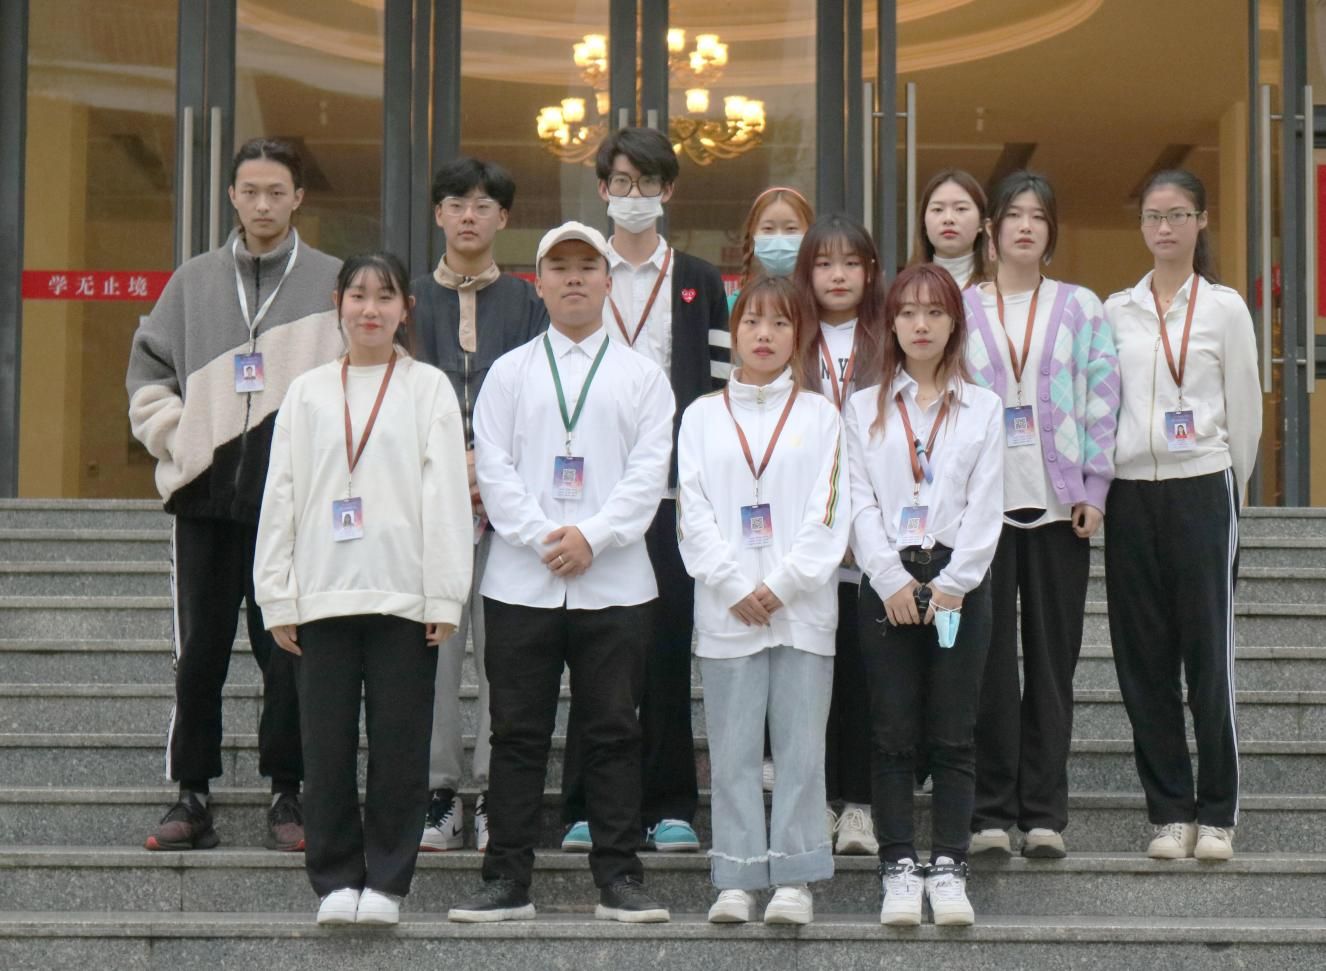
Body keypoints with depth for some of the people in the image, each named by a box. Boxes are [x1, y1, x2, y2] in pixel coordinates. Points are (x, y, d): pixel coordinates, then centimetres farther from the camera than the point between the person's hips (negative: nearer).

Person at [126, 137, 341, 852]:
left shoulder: (333, 282, 4)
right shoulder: (194, 281, 12)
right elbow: (147, 368, 17)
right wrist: (175, 437, 3)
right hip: (206, 496, 2)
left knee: (290, 652, 1)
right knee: (198, 652, 3)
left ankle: (287, 793, 12)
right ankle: (192, 795, 11)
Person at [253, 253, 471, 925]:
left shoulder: (429, 388, 5)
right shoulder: (308, 393, 11)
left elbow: (446, 493, 0)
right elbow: (280, 497, 10)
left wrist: (445, 596, -5)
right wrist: (277, 597, 4)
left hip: (403, 593, -2)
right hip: (322, 594, 2)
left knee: (399, 743, 1)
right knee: (327, 743, 3)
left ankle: (385, 881, 11)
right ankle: (335, 880, 13)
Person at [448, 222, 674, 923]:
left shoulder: (642, 376, 10)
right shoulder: (509, 372, 11)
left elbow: (648, 472, 0)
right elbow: (493, 468, 2)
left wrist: (592, 536, -13)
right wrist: (541, 537, -11)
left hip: (614, 582, 0)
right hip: (520, 582, 1)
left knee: (614, 732, 2)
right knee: (518, 733, 3)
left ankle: (619, 879, 8)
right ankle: (507, 879, 9)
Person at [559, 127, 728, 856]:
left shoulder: (699, 283, 11)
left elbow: (718, 387, 6)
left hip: (674, 488, 0)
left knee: (669, 646, 1)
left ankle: (669, 808, 8)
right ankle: (587, 808, 6)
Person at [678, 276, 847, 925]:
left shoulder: (819, 415, 7)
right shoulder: (703, 416, 9)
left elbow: (829, 513, -1)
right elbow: (693, 513, 2)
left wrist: (781, 586, -10)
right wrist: (736, 589, -8)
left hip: (802, 606, -1)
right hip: (726, 610, 1)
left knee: (800, 746, 0)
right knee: (732, 749, 2)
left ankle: (794, 877, 6)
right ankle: (737, 878, 8)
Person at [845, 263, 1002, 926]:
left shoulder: (982, 408, 10)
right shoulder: (865, 409, 11)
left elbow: (985, 506, 2)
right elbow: (859, 503, 2)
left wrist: (951, 583, -9)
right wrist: (893, 579, -10)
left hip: (958, 579, 0)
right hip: (887, 580, 0)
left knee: (953, 737, 0)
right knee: (893, 735, 0)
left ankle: (948, 869, 4)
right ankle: (899, 869, 5)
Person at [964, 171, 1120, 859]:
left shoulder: (1081, 308, 10)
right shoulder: (961, 310, 9)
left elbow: (1102, 399, 5)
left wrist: (1094, 489, -5)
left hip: (1059, 501, 1)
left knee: (1054, 656, 2)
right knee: (990, 656, -2)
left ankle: (1044, 812, 7)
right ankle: (992, 810, 4)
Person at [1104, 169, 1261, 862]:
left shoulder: (1224, 308, 2)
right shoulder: (1116, 310, 10)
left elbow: (1244, 408, 4)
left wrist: (1231, 490, 4)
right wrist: (1096, 483, 5)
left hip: (1200, 488, -3)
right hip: (1131, 492, 3)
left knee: (1208, 651, -4)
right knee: (1143, 655, 3)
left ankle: (1217, 814, 4)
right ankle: (1170, 810, 12)